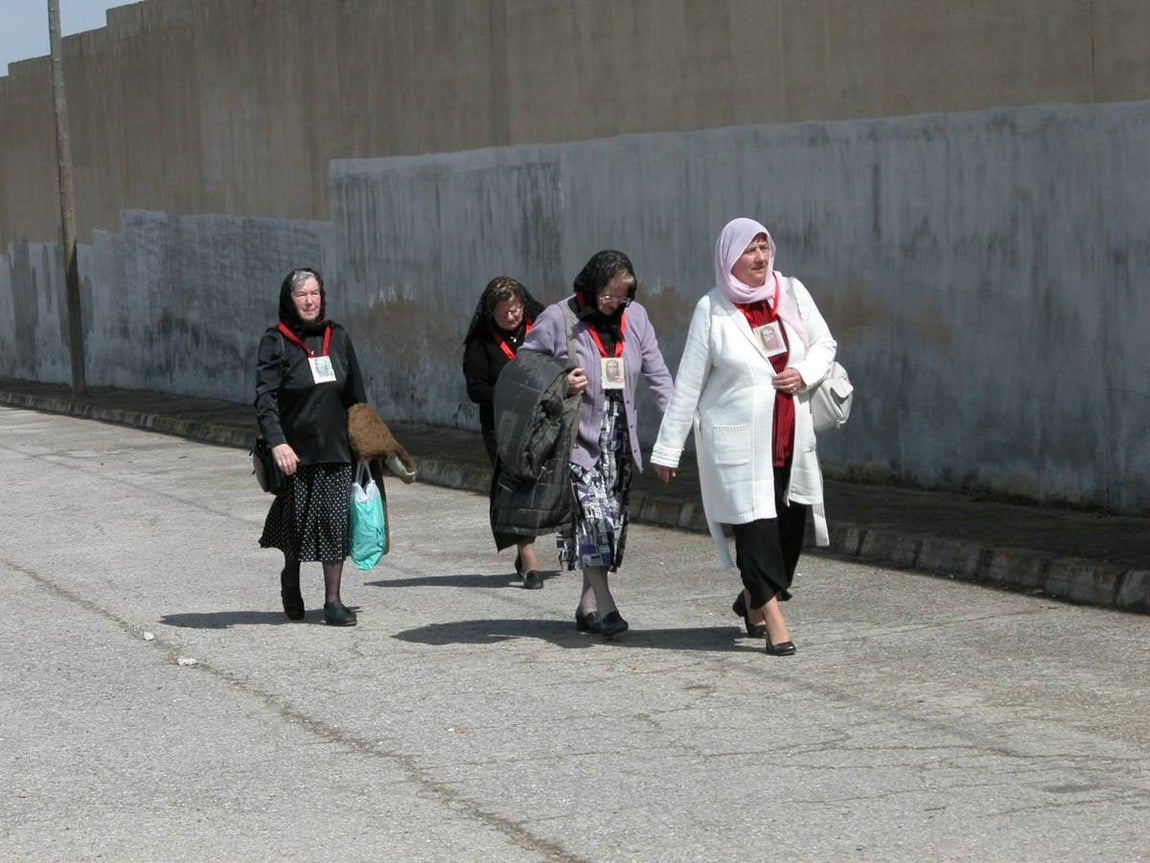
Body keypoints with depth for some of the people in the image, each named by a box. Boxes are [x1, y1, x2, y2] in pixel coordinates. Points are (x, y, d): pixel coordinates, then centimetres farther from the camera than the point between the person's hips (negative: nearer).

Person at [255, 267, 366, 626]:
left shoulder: (338, 337, 10)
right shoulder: (276, 341, -3)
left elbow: (355, 395, 16)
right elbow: (265, 397, -11)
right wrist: (277, 442, -23)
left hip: (336, 448, 3)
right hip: (295, 449, -3)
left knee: (336, 521, -3)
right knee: (298, 522, 6)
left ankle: (333, 599, 4)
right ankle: (290, 583, 33)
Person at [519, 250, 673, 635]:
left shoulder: (635, 317, 6)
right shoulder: (557, 319, -7)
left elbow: (656, 373, 5)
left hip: (618, 440, 5)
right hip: (576, 440, -5)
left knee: (612, 520, 5)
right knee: (591, 515, -15)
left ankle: (588, 605, 14)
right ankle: (603, 604, -17)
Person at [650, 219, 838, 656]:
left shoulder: (791, 292, 5)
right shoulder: (712, 309, -5)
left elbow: (824, 344, 17)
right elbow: (688, 384, -2)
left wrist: (805, 374, -6)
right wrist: (668, 448, -2)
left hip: (790, 436, 4)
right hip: (736, 437, -4)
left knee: (791, 522, 6)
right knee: (754, 524, -10)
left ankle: (753, 599, 29)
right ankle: (774, 619, -6)